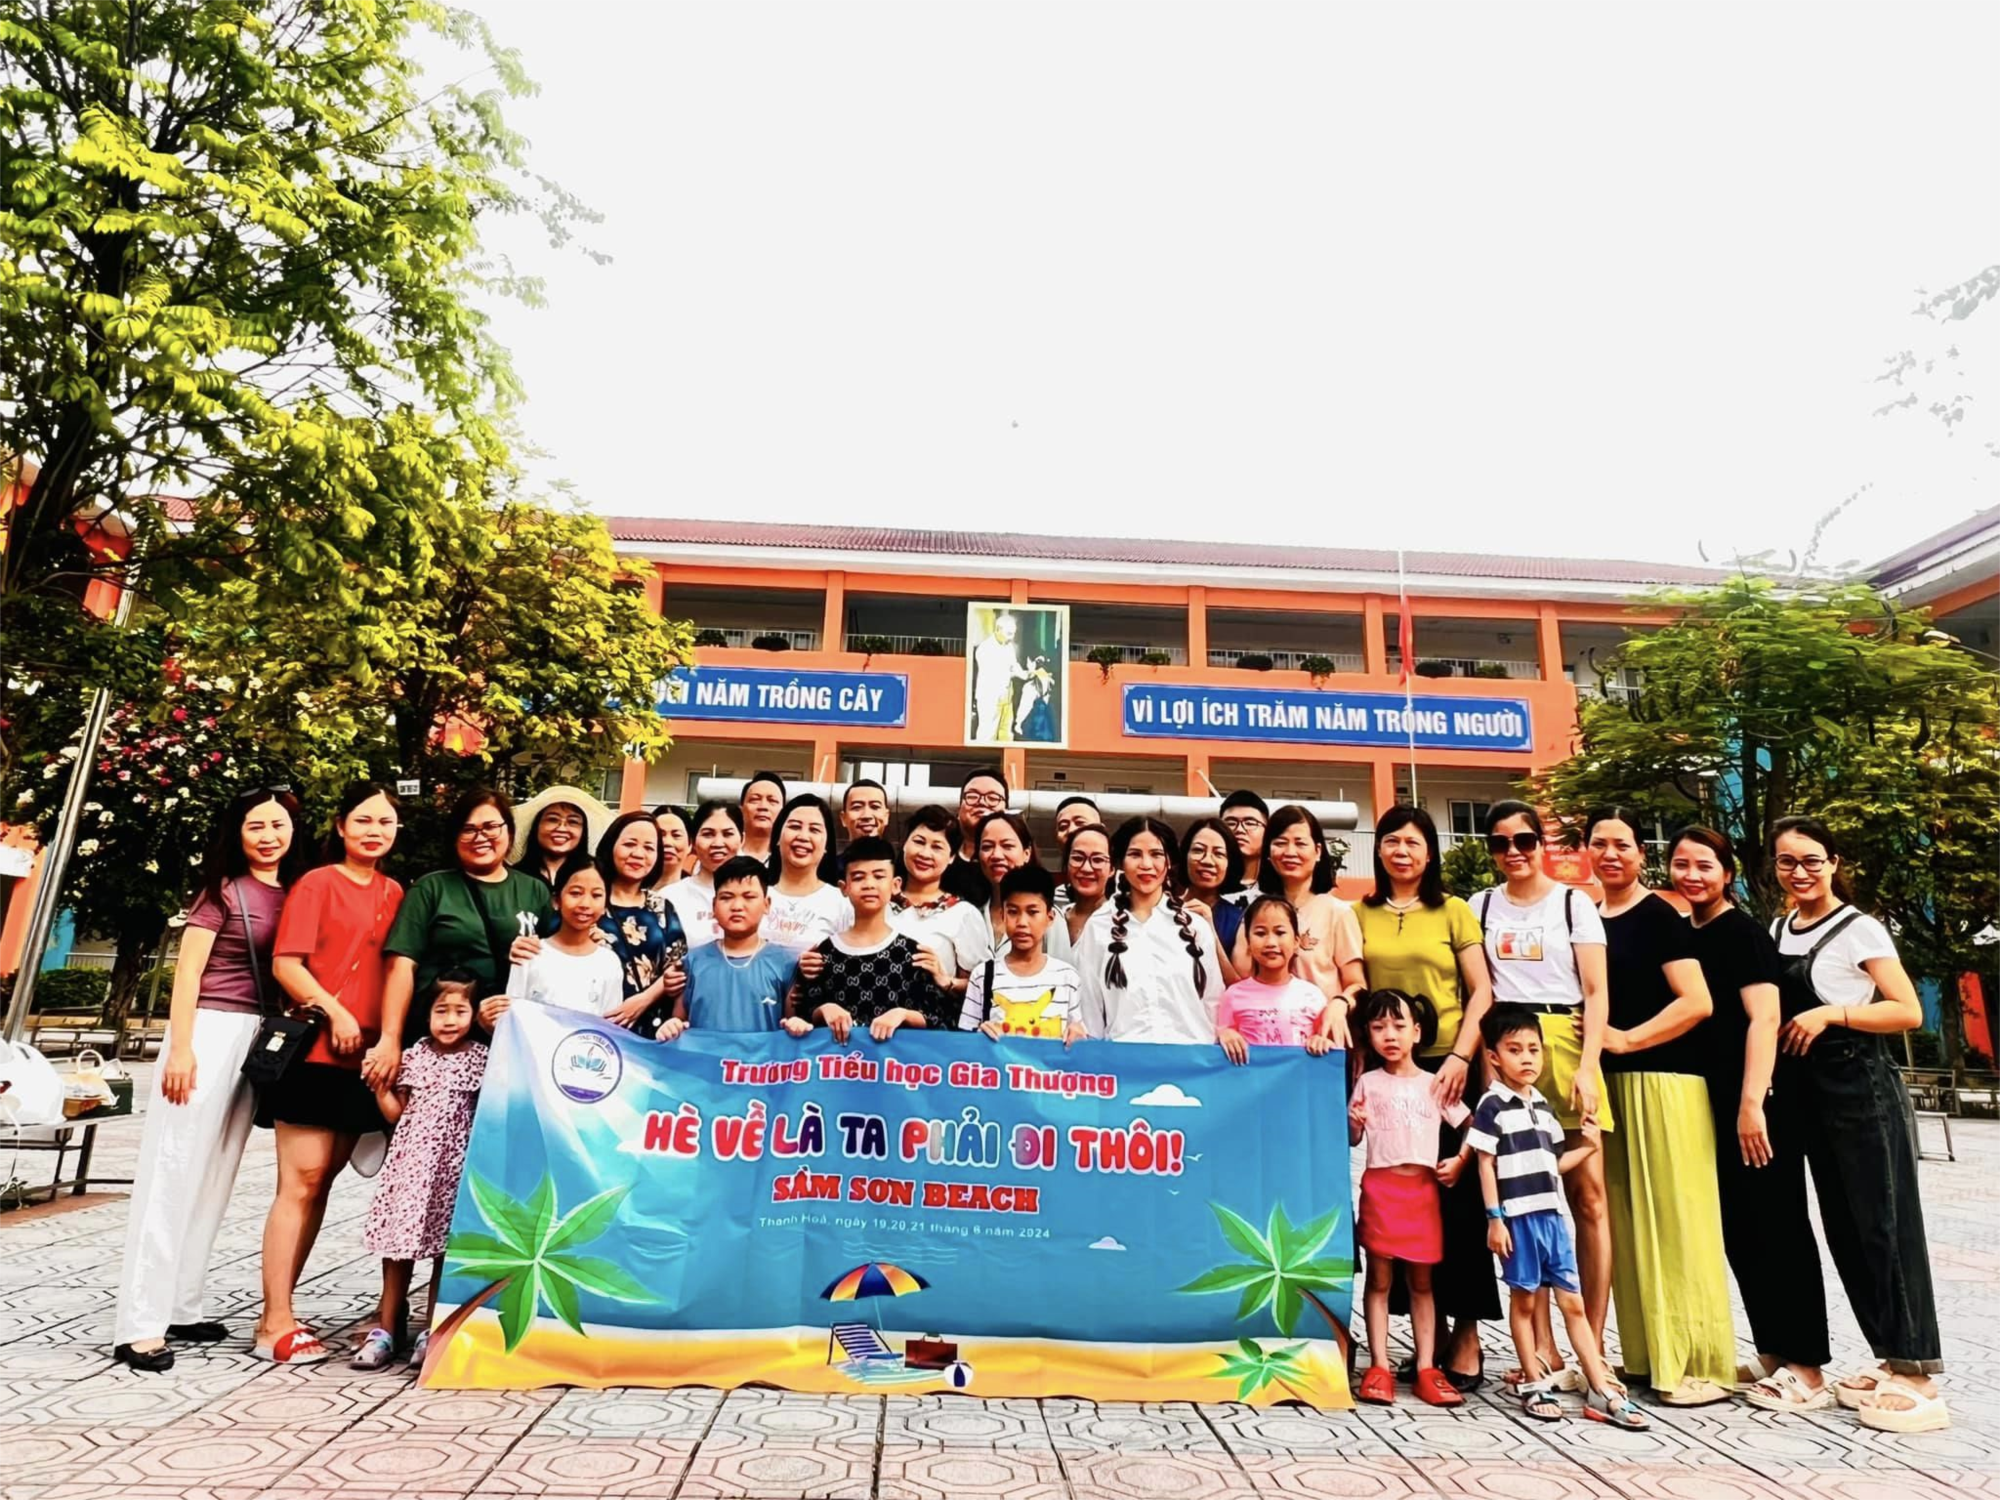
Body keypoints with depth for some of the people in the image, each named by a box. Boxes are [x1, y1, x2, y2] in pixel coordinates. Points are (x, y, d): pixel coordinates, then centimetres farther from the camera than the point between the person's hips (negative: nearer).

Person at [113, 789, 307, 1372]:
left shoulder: (293, 894, 11)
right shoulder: (223, 889, -4)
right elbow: (187, 971, -8)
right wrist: (180, 1046, -15)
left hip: (258, 1037, 6)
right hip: (210, 1030, -6)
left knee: (214, 1179, 11)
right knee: (174, 1172, -4)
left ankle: (179, 1308, 20)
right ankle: (139, 1325, 1)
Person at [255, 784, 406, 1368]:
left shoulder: (395, 894, 12)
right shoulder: (317, 883, -3)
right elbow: (285, 963, -9)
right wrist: (334, 1012, -16)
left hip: (363, 1056, 5)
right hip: (313, 1050, -5)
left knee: (321, 1182, 10)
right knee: (301, 1182, -3)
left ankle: (280, 1308, 20)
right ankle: (275, 1321, 6)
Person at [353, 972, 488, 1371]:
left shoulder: (480, 1059, -1)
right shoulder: (415, 1055, 6)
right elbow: (395, 1113, 9)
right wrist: (378, 1082, -4)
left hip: (453, 1164, -2)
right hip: (410, 1160, 2)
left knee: (444, 1247, 4)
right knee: (398, 1243, 6)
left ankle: (432, 1330, 16)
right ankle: (386, 1329, 18)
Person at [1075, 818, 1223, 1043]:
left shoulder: (1196, 927, 8)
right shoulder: (1097, 927, 6)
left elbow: (1213, 1004, 10)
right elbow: (1089, 1007, 7)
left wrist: (1208, 1051, 1)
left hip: (1188, 1052, 1)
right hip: (1121, 1051, -1)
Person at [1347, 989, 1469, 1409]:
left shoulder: (1434, 1084, 6)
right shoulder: (1368, 1083, 3)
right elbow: (1352, 1140, 3)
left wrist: (1460, 1160, -5)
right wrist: (1354, 1123, -17)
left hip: (1423, 1189, 1)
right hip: (1380, 1187, -1)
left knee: (1421, 1282, 9)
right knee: (1379, 1279, 3)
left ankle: (1426, 1368, 14)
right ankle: (1379, 1367, 7)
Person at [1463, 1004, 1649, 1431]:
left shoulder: (1542, 1105, 12)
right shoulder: (1492, 1105, -9)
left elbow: (1551, 1166, 17)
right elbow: (1485, 1164, -10)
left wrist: (1586, 1146, 8)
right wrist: (1494, 1218, -13)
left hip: (1552, 1215, 6)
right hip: (1517, 1217, -6)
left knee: (1573, 1302, 9)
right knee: (1524, 1299, 6)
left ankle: (1601, 1389, 14)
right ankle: (1534, 1385, 17)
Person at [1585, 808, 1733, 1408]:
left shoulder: (1657, 915, -5)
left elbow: (1697, 1002, -13)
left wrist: (1626, 1040, -14)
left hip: (1663, 1080, -6)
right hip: (1609, 1083, 6)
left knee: (1675, 1219, -2)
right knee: (1626, 1221, 9)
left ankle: (1699, 1363, 9)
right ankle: (1645, 1355, 19)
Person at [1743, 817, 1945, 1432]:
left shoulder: (1860, 930, -6)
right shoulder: (1777, 932, 11)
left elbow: (1909, 1012, -11)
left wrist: (1831, 1013, -20)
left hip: (1862, 1089, -6)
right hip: (1808, 1093, 6)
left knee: (1882, 1223, -3)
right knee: (1843, 1227, 10)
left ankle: (1917, 1374, 5)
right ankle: (1891, 1359, 21)